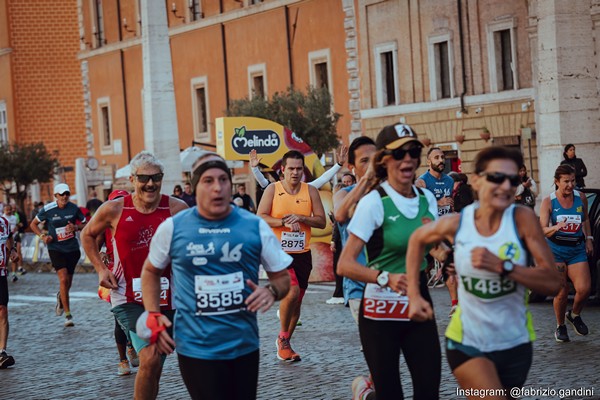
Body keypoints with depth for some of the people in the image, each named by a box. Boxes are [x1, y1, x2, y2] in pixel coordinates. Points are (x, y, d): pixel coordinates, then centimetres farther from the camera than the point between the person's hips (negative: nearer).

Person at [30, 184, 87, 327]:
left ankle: (60, 297, 48)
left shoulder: (74, 208, -2)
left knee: (68, 282, 11)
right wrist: (43, 236, -8)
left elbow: (85, 224, 10)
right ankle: (68, 315, -10)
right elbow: (33, 224, 8)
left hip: (72, 249, 3)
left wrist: (76, 227, -12)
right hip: (56, 249, -3)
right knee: (63, 279, -16)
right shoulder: (47, 210, -6)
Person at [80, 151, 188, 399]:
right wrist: (100, 269, 1)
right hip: (128, 298, -2)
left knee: (154, 365, 13)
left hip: (166, 298, 2)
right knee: (150, 358, -20)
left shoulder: (177, 209, -7)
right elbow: (87, 235, 11)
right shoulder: (114, 210, -7)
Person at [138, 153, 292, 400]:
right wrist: (153, 315, 0)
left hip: (244, 346, 2)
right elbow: (151, 270, 13)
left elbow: (283, 277, 7)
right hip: (196, 349, -2)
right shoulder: (172, 228, -3)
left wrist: (272, 291, -15)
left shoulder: (255, 226, -1)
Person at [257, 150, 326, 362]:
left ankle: (285, 344, 26)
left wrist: (300, 218, -13)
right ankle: (282, 338, 0)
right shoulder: (272, 189, -1)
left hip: (302, 254, 4)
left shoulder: (310, 191, 6)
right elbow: (260, 218, -7)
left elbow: (321, 221, 3)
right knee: (292, 291, -22)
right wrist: (283, 222, -19)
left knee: (297, 301, 9)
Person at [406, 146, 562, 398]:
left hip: (516, 344, 1)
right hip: (467, 342, -1)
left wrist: (502, 266, -29)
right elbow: (417, 240, 10)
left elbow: (553, 283, -17)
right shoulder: (456, 224, -11)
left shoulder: (522, 219, -14)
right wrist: (414, 295, 4)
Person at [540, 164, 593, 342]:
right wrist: (556, 228, -32)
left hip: (577, 249, 3)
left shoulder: (581, 198, 2)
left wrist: (589, 239, 11)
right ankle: (560, 327, 17)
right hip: (555, 250, -3)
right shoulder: (548, 202, -9)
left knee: (584, 289, -12)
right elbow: (542, 230, -12)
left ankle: (574, 315, 18)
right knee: (561, 292, -6)